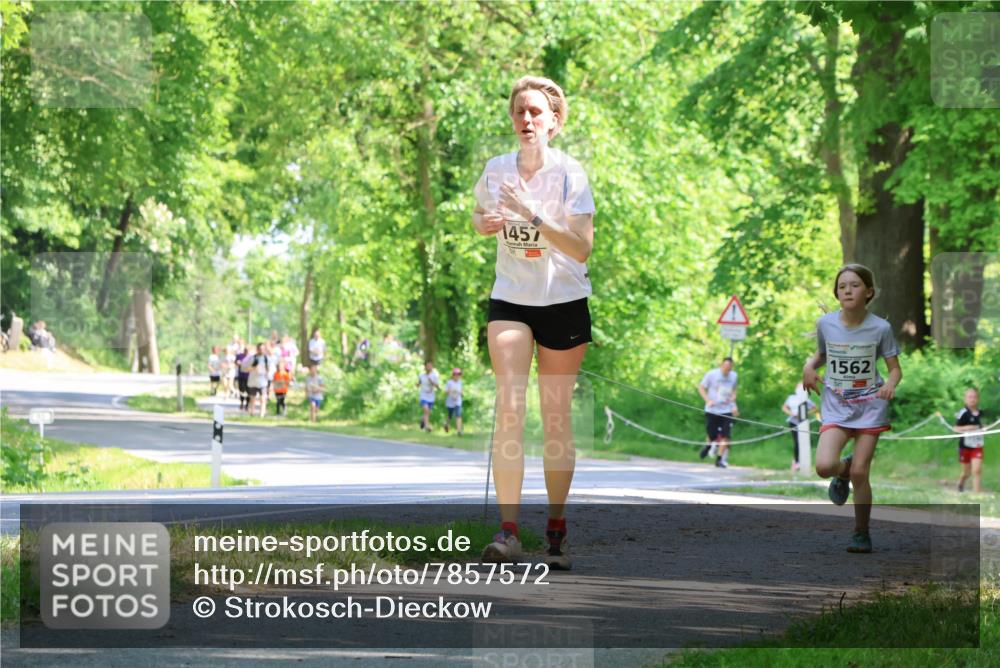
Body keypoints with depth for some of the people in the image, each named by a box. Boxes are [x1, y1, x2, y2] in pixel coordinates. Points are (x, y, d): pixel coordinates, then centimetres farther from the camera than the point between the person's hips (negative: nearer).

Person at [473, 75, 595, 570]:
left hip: (564, 303, -2)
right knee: (509, 408, -15)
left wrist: (533, 216, -30)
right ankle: (507, 529, -20)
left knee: (556, 418, 3)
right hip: (510, 301, 2)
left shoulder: (569, 173, -11)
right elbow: (479, 218, 20)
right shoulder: (496, 170, 1)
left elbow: (582, 248, -20)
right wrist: (486, 223, -3)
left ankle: (556, 529, 16)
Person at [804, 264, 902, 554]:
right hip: (836, 407, 2)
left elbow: (895, 368, -2)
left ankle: (862, 533, 15)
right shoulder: (825, 324, -3)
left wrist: (890, 384, -24)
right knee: (825, 466, -19)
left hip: (870, 405, -2)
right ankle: (843, 470, 19)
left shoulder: (880, 328, -9)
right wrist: (810, 366, -6)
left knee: (860, 473, -5)